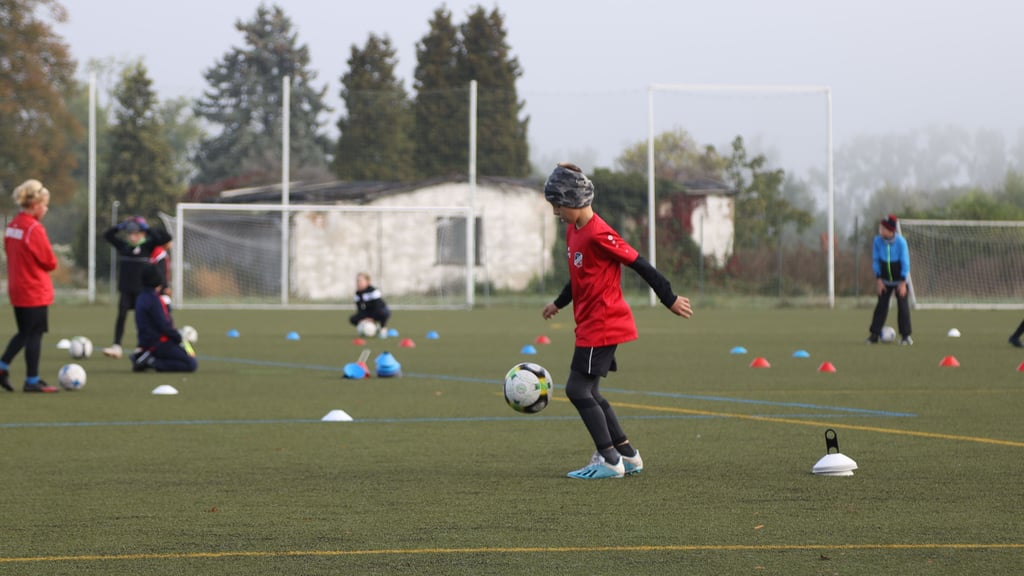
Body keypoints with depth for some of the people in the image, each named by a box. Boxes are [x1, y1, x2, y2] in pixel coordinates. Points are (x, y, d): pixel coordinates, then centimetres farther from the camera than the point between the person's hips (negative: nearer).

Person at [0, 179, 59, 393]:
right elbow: (50, 263, -14)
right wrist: (49, 263, 7)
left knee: (24, 333, 18)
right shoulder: (35, 229, -18)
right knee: (35, 335, 0)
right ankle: (32, 381, 5)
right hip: (36, 292, -8)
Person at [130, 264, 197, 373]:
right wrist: (180, 340, -6)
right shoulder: (153, 299, -17)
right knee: (191, 365, -11)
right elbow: (164, 326, -18)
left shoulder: (141, 298, 13)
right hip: (160, 343, -10)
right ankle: (153, 362, -15)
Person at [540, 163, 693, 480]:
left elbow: (639, 264, -16)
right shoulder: (573, 231, 10)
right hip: (590, 325, 10)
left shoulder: (598, 234, -20)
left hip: (602, 326, -10)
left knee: (577, 389, -10)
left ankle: (609, 460, -7)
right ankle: (627, 454, 20)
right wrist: (559, 303, 38)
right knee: (587, 393, 12)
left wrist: (670, 299, -11)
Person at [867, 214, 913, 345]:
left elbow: (905, 262, -14)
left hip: (899, 280, -2)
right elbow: (875, 260, -3)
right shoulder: (878, 241, -13)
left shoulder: (900, 242, -20)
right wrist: (878, 279, -6)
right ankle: (874, 334, 6)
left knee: (903, 306, -4)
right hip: (885, 279, 2)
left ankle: (905, 335, 3)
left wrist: (903, 282, -15)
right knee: (881, 305, 2)